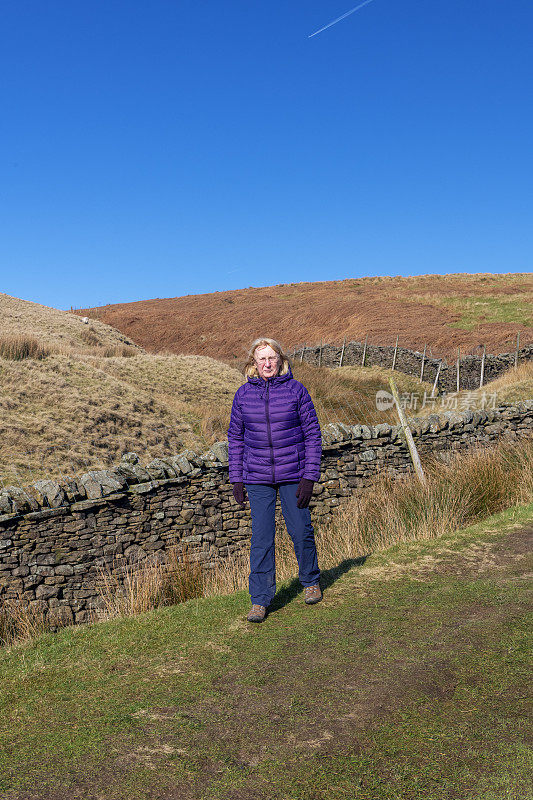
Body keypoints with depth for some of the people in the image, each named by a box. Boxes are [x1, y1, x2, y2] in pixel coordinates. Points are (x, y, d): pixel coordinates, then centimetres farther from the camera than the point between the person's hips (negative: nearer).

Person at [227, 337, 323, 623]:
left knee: (300, 531, 8)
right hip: (257, 477, 1)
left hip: (293, 474, -1)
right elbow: (235, 437, 9)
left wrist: (310, 476, -8)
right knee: (261, 538, 1)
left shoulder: (296, 390, -5)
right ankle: (260, 601, 11)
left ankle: (311, 581, 35)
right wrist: (236, 478, 5)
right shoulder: (243, 394, 1)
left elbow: (313, 433, -2)